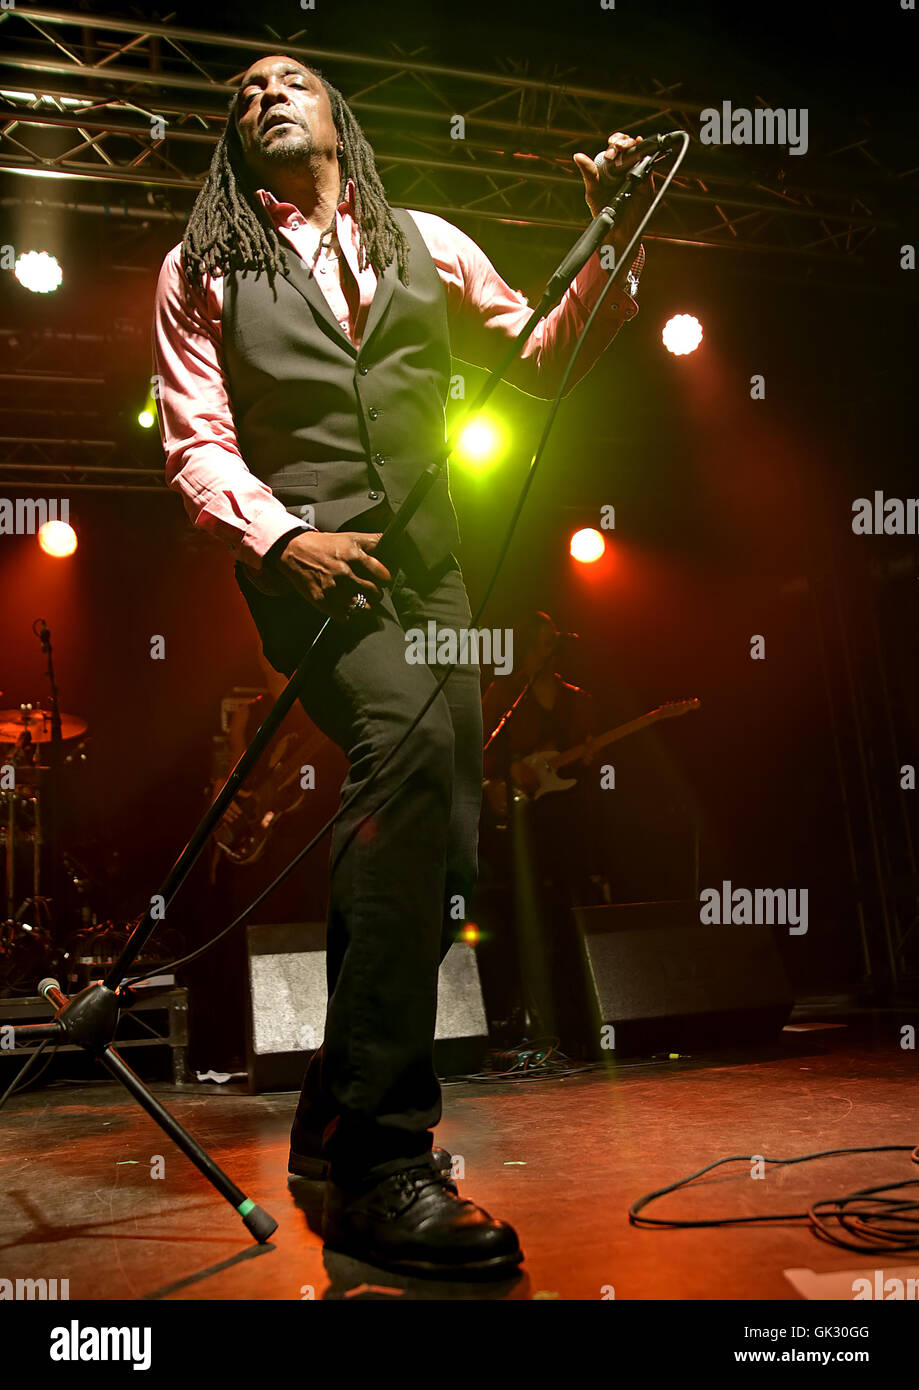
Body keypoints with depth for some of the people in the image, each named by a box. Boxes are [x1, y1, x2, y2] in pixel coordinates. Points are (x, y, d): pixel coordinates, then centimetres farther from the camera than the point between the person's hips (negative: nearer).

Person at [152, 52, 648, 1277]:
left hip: (426, 558, 5)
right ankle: (379, 1162, -28)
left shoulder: (425, 244, 20)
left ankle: (337, 1113, 20)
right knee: (411, 748, -32)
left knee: (438, 837, 0)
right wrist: (282, 534, -16)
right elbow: (197, 443, 3)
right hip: (304, 556, -5)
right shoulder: (204, 269, 12)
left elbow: (542, 363, 19)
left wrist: (611, 248, 4)